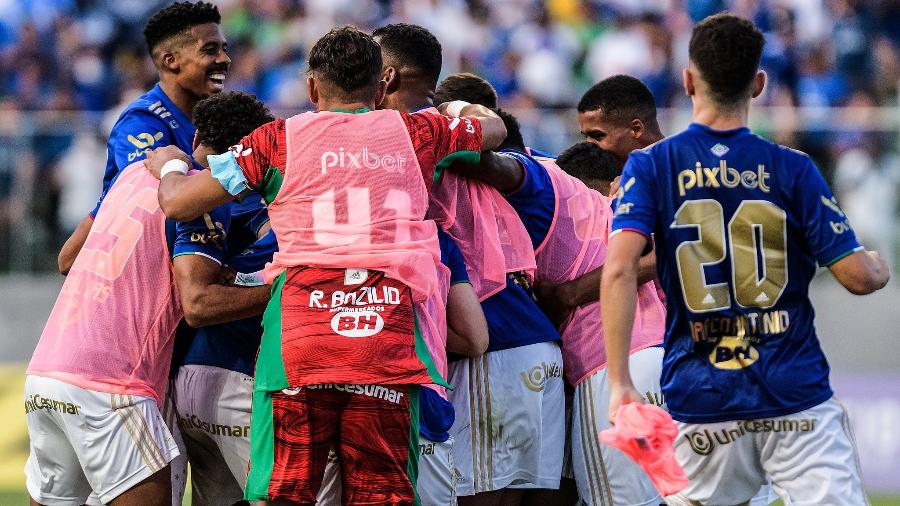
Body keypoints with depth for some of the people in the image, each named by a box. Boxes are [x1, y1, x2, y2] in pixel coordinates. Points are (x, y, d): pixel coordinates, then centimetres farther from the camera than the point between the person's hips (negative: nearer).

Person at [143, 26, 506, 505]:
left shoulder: (279, 139, 11)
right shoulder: (417, 132, 17)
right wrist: (460, 109, 59)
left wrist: (169, 165, 32)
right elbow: (493, 127, 38)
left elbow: (177, 203, 11)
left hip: (300, 330, -1)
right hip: (392, 330, 1)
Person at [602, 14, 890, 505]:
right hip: (797, 401, -1)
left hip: (702, 404, 1)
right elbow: (857, 275, -2)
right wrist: (881, 267, 22)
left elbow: (619, 269, -13)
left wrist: (619, 382, -14)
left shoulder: (651, 166, 1)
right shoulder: (791, 168, 1)